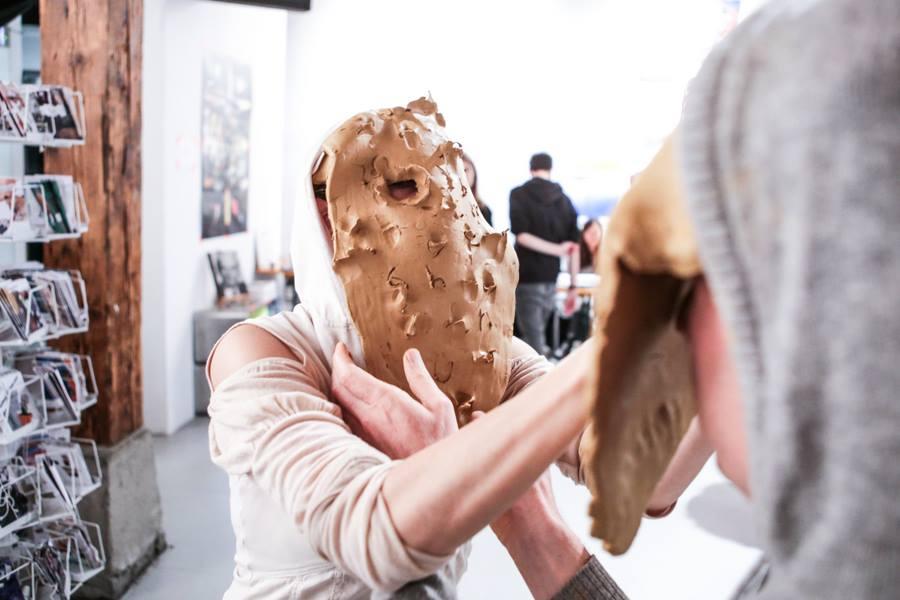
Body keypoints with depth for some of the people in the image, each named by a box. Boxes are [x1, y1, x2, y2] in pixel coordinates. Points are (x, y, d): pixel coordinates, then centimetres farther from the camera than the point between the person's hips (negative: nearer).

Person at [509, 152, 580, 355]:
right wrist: (573, 286, 5)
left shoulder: (519, 195, -2)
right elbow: (574, 244, 3)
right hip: (550, 279, 4)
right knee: (537, 335, 20)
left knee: (533, 340, -4)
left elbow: (521, 235, -15)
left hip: (526, 277, -4)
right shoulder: (564, 200, 8)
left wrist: (556, 250, -12)